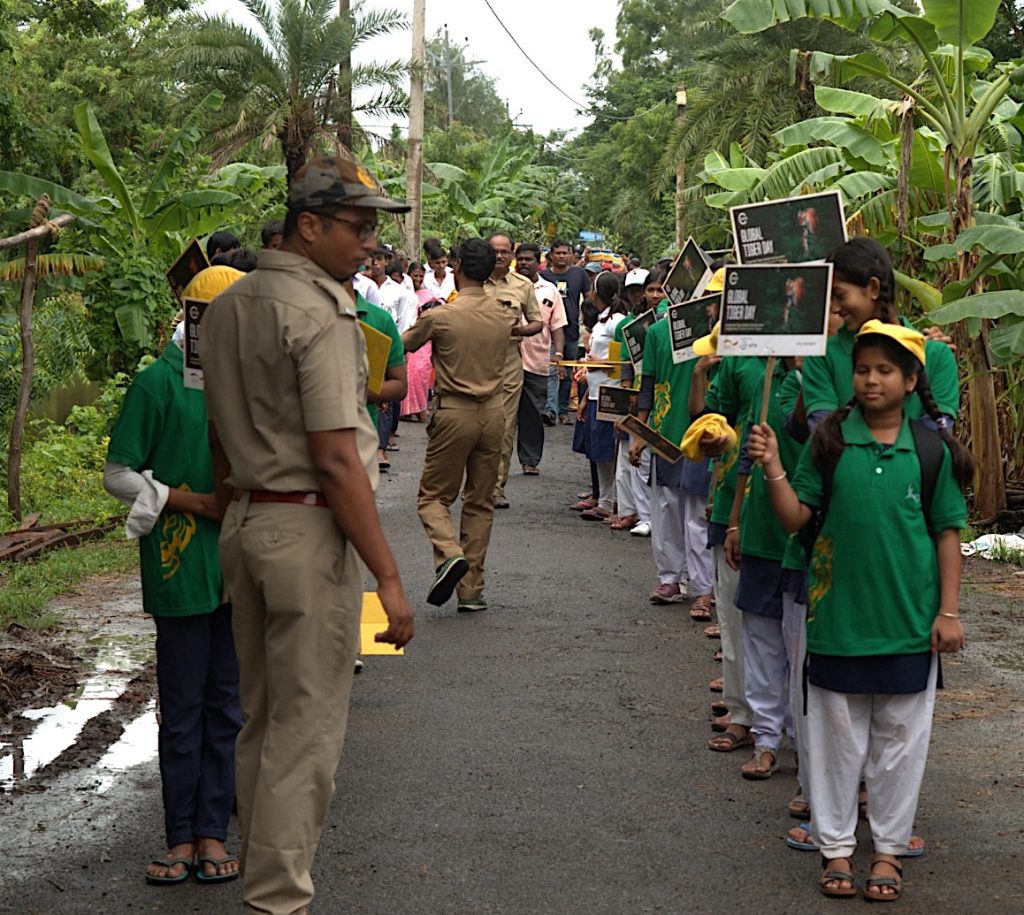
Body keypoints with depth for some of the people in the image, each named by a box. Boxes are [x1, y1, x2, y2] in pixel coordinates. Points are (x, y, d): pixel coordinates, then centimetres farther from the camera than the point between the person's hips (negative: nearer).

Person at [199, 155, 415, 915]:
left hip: (245, 521, 9)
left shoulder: (227, 306, 12)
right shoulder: (320, 312, -15)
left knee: (261, 716, 16)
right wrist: (388, 575, -18)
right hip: (308, 528, -9)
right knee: (308, 725, -2)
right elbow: (336, 460, -20)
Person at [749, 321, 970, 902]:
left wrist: (949, 611, -1)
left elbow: (947, 533, 3)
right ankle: (837, 845, 22)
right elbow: (796, 518, -3)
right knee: (838, 736, 9)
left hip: (909, 621, 0)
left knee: (899, 739, 10)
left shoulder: (931, 451, -1)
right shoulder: (830, 442, -2)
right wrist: (773, 468, -18)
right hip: (839, 615, 0)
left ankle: (889, 848, 23)